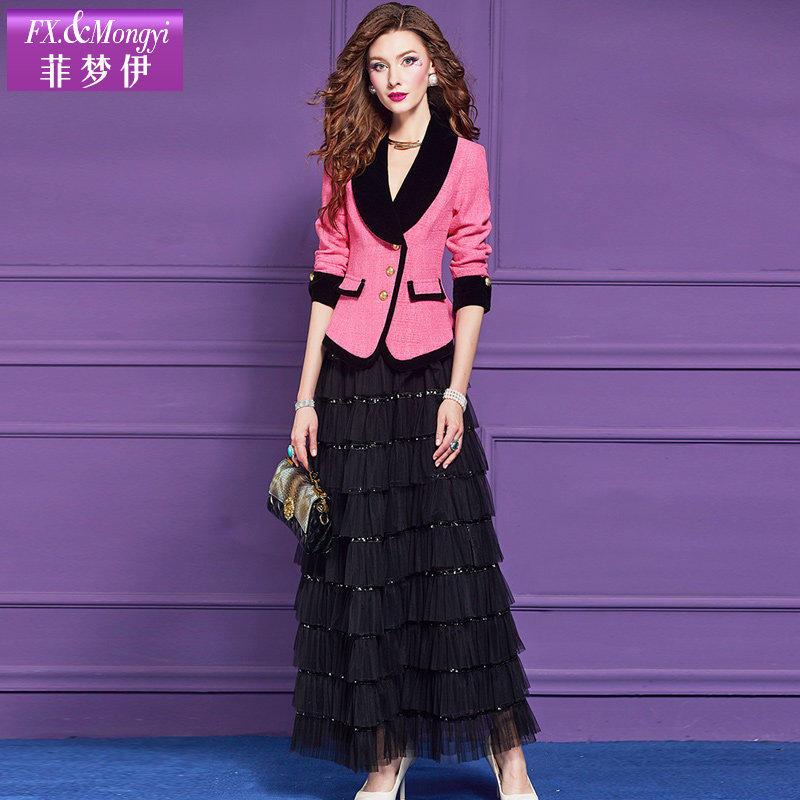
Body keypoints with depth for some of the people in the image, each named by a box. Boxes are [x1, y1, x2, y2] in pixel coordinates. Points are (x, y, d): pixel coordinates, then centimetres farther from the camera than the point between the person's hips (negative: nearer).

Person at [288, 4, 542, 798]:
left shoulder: (464, 157, 2)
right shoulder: (347, 159, 8)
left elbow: (472, 281, 0)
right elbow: (326, 277, 7)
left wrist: (456, 393, -8)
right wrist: (306, 398, 2)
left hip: (426, 369, -2)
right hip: (349, 373, 3)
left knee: (455, 560, -5)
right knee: (361, 563, 4)